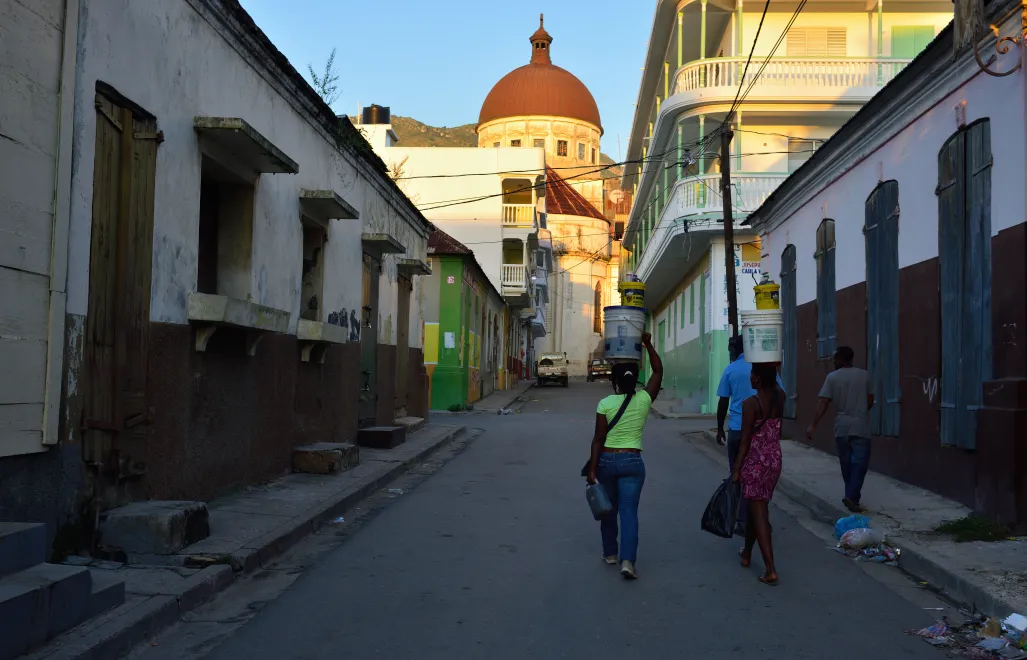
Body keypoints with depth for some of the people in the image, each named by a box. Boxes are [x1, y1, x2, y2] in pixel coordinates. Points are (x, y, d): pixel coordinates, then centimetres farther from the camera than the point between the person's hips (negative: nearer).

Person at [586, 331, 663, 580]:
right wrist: (648, 344, 6)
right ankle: (627, 560, -14)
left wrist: (592, 468, -6)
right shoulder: (644, 400, -5)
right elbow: (658, 371, 7)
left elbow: (598, 440, -10)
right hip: (633, 462, 0)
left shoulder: (605, 404, -10)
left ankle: (610, 553, 29)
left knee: (609, 509, 17)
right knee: (629, 511, -2)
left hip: (607, 460, 0)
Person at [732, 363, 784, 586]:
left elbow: (745, 441, -16)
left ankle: (770, 570, -8)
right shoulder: (779, 397, -1)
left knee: (759, 513, -3)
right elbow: (775, 383, 26)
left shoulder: (750, 403, -17)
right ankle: (747, 553, 39)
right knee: (755, 507, 23)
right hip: (774, 459, 7)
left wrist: (736, 469, -9)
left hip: (755, 461, -7)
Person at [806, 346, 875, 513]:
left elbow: (823, 403, -8)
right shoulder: (864, 375, 2)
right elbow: (870, 402, 7)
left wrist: (813, 425, -8)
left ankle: (852, 496, 21)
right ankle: (851, 496, -16)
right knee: (859, 462, -3)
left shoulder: (832, 377, -2)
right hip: (860, 427, -1)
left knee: (846, 463, 13)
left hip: (842, 428, 1)